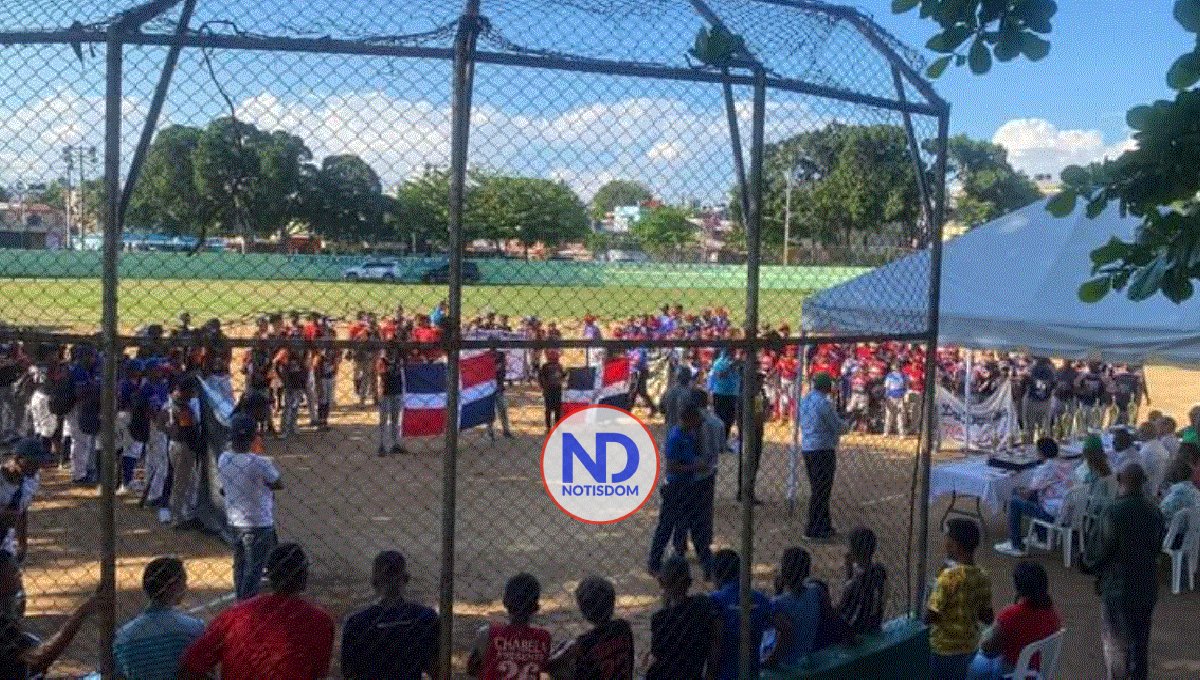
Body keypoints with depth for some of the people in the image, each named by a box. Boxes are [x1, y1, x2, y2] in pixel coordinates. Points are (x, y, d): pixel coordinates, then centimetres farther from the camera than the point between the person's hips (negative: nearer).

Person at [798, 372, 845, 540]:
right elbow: (838, 427, -13)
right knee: (821, 490, -2)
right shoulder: (824, 403, -17)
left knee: (818, 489, 18)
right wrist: (844, 425, 12)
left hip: (807, 447, 9)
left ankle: (824, 526, 27)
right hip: (823, 449, -9)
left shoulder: (805, 400, 9)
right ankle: (814, 530, 0)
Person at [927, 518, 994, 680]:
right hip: (969, 647, 7)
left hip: (945, 649, -7)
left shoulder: (949, 577, -24)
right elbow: (987, 618, 6)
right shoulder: (982, 578, -2)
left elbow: (930, 616, -22)